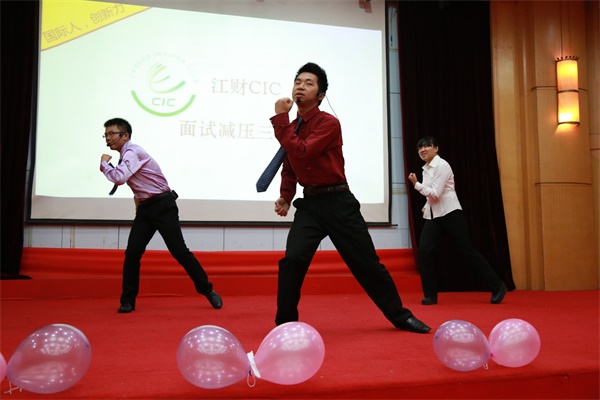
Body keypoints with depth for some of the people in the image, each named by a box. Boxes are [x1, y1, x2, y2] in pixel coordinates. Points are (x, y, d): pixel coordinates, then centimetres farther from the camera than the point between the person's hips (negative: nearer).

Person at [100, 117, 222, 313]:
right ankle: (127, 301, 7)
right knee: (132, 253, -2)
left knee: (179, 251, -6)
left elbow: (119, 178, -29)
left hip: (163, 206, -8)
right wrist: (138, 197, 10)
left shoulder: (132, 152, -15)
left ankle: (208, 290, 7)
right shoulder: (125, 155, 13)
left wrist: (104, 163, -11)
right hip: (145, 208, 8)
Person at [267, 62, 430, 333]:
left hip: (338, 202, -4)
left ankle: (400, 316, 22)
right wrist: (285, 198, 2)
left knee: (367, 263, 4)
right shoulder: (290, 128, 9)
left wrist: (280, 119, -20)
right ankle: (285, 325, 0)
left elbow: (302, 154, -27)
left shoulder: (329, 123, -12)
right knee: (292, 259, -16)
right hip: (309, 204, 4)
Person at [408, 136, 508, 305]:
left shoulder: (441, 165, -12)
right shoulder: (426, 169, 14)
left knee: (468, 250, -3)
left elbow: (436, 193, -19)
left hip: (450, 213, -7)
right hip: (433, 216, 7)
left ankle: (498, 287, 10)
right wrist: (426, 207, 11)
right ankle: (430, 294, 0)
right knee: (423, 251, -9)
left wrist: (416, 184, -13)